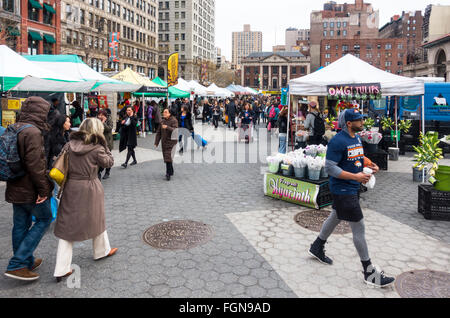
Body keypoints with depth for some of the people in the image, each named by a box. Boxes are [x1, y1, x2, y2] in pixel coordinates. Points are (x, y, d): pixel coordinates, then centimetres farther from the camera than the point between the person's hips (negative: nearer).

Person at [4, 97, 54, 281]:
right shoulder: (33, 132, -20)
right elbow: (35, 164, -25)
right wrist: (44, 189, -19)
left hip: (15, 188, 9)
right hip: (31, 189, -9)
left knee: (21, 225, 16)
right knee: (44, 219, 6)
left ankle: (27, 262, 31)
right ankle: (16, 265, 3)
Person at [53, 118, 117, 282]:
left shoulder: (69, 145, 0)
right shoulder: (97, 148, -12)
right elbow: (109, 162, 1)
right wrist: (104, 145, 2)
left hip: (70, 188, 4)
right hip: (89, 190, -3)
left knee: (67, 225, 7)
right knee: (96, 220, 20)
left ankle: (61, 269, 7)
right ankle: (102, 251, 40)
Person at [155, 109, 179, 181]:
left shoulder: (174, 120, -7)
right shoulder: (162, 121, 13)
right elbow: (159, 132, 16)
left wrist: (167, 127, -34)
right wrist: (156, 142, 11)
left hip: (171, 142, -7)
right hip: (164, 142, 7)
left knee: (168, 157, -14)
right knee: (166, 158, 10)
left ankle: (168, 173, -9)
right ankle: (171, 172, 24)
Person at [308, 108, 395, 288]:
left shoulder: (356, 138, 9)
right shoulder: (338, 141, -21)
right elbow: (329, 168, -23)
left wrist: (368, 164, 3)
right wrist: (355, 176, -26)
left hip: (353, 188, 10)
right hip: (342, 190, -10)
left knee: (336, 217, 23)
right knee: (359, 227, -4)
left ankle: (317, 248, 44)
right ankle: (369, 272, 8)